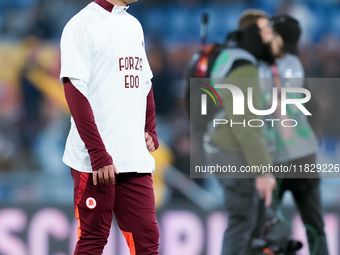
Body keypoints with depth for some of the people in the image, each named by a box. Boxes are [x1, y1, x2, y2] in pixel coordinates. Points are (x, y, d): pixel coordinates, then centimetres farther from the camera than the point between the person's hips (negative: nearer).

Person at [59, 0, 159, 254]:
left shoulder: (134, 26, 15)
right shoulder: (84, 24, -8)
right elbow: (75, 92, -14)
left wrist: (151, 132, 10)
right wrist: (99, 155, -19)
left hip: (136, 158, 7)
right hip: (94, 163, -7)